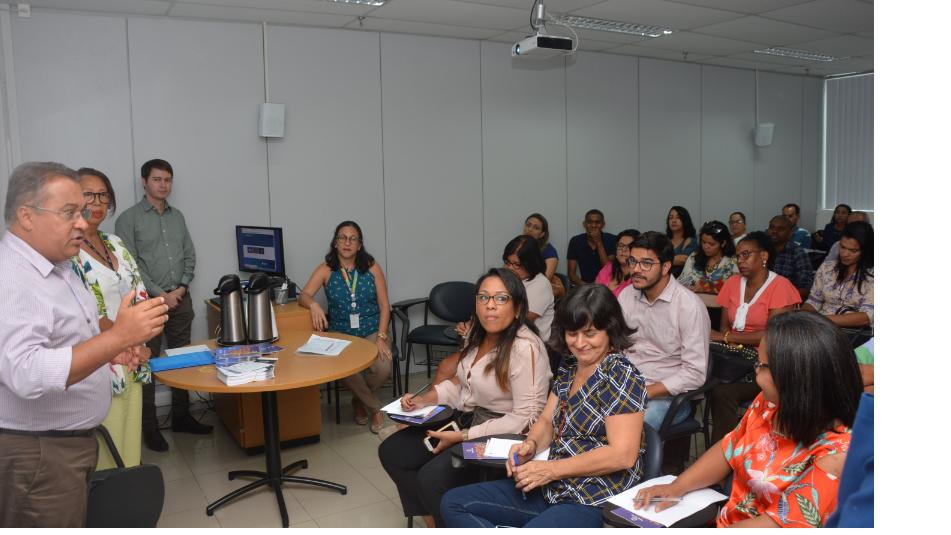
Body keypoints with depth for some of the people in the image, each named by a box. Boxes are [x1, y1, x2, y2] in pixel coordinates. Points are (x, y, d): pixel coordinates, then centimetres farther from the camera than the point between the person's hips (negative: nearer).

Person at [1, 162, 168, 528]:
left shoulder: (58, 266, 8)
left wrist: (109, 352, 3)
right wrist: (117, 336, -39)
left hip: (71, 439, 9)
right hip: (35, 453, -9)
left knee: (75, 521, 21)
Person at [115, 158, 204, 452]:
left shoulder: (178, 216, 13)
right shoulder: (129, 218, -4)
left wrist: (182, 287, -2)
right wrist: (160, 295, -12)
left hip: (181, 299, 5)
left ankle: (181, 416, 21)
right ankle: (149, 426, 7)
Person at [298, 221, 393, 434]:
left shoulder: (371, 267, 1)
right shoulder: (326, 270, 0)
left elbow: (384, 305, -2)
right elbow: (302, 296, -8)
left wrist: (381, 337, -14)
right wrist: (314, 305, -32)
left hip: (372, 331, 1)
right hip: (339, 333, 0)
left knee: (383, 368, -28)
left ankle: (360, 401, 8)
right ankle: (375, 407, -3)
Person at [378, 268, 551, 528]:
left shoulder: (525, 348, -23)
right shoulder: (477, 336, 4)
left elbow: (525, 418, -24)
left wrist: (462, 437, -22)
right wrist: (423, 399, 0)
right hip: (465, 419, 9)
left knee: (432, 477, -24)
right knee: (392, 452, 2)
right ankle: (432, 521, 16)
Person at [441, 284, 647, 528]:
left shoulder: (622, 377, -12)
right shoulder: (568, 368, 12)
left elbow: (623, 455, -19)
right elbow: (547, 421, 18)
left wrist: (552, 469, -18)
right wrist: (531, 444, -6)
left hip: (596, 501, -9)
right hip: (552, 488, 9)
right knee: (454, 503, 1)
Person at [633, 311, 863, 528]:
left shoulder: (836, 453, -22)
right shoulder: (767, 403, -3)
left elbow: (781, 523, -22)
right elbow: (728, 450, 10)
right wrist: (678, 487, -3)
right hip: (725, 520, 6)